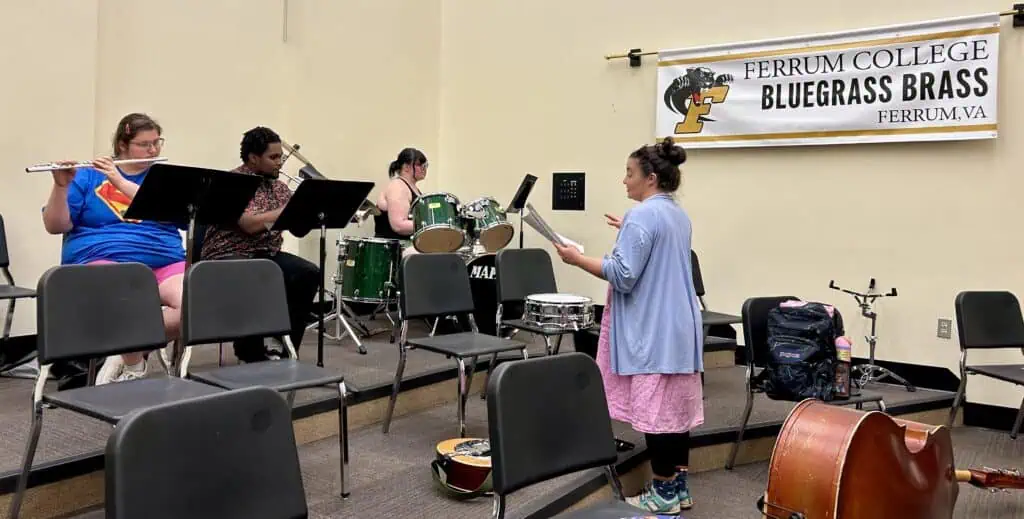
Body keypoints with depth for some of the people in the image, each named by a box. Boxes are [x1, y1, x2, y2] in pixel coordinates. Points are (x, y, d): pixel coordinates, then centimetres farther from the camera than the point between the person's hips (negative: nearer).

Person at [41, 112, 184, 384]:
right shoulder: (88, 177, 10)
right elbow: (55, 226, 4)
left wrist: (121, 182, -14)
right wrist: (61, 186, -12)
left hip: (164, 262, 3)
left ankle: (127, 351, -9)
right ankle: (134, 365, -8)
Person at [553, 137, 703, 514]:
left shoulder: (642, 216, -16)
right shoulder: (679, 215, 13)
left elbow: (623, 276, -20)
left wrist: (577, 259, -13)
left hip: (652, 331, -9)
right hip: (679, 327, 9)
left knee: (655, 408, -1)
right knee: (677, 406, 13)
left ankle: (663, 494, 9)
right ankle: (679, 487, 22)